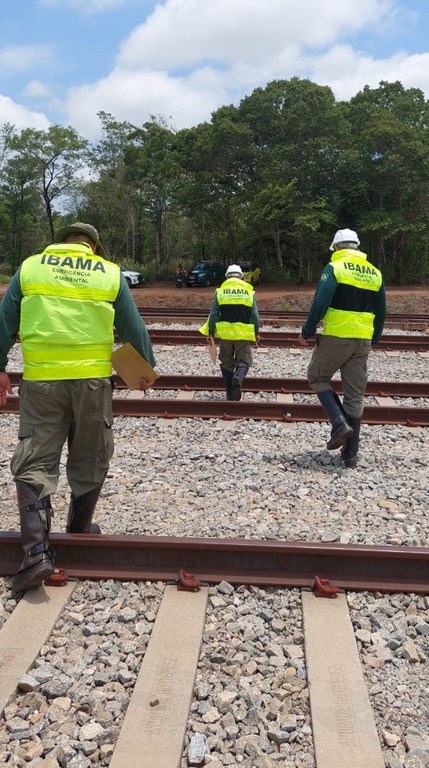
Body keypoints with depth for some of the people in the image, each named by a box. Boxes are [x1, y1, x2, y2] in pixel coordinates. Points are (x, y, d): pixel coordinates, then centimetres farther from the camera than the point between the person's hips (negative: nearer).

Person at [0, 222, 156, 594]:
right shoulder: (110, 273, 4)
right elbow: (134, 328, 8)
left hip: (41, 381, 0)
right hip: (93, 380, 0)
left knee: (34, 463, 5)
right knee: (89, 461, 17)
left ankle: (36, 551, -5)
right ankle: (80, 531, 31)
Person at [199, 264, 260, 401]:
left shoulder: (220, 291, 1)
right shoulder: (248, 291, 2)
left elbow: (213, 314, -2)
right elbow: (255, 315, 2)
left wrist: (210, 332, 4)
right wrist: (256, 333, 12)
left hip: (225, 333, 1)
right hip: (243, 334, -1)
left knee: (227, 363, 14)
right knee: (244, 361, 8)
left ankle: (230, 393, 14)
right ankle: (238, 379, -23)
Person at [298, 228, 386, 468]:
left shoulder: (334, 268, -6)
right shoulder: (375, 273, 11)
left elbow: (320, 304, -15)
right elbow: (381, 312, 14)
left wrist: (307, 333, -5)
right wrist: (374, 339, 25)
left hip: (335, 338, -5)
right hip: (363, 341, 5)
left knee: (318, 377, 17)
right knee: (355, 395, 9)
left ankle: (340, 424, -2)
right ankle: (351, 453, 13)